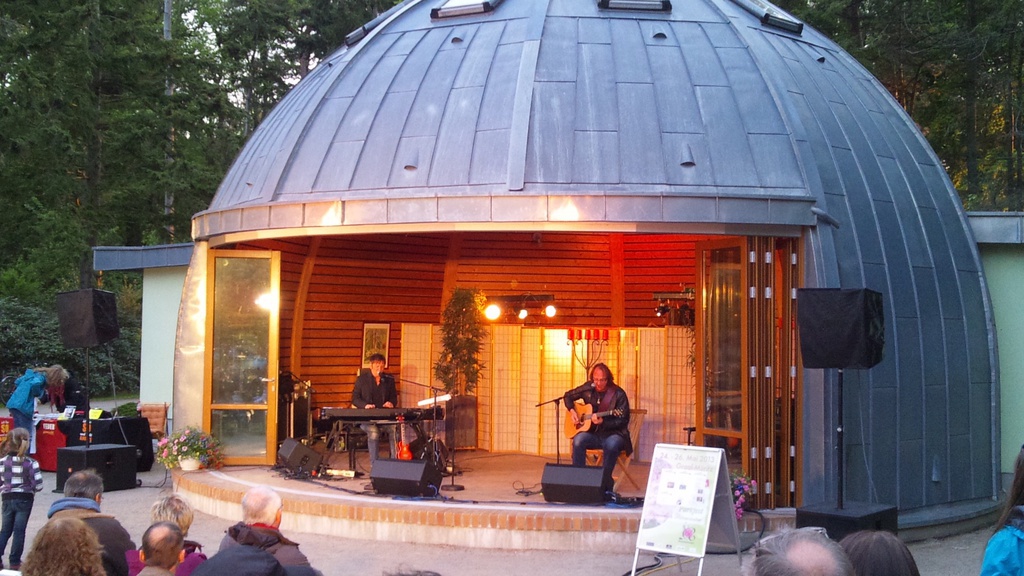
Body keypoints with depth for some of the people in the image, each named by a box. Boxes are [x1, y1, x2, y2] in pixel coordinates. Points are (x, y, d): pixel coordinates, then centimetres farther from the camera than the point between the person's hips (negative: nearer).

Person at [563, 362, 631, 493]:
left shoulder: (618, 394, -9)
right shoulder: (588, 389, 4)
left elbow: (623, 421, -10)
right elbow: (568, 396, 20)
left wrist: (602, 422, -24)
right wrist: (572, 411, 2)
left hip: (613, 433, -3)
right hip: (592, 433, 3)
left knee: (611, 445, -38)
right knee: (578, 441, -29)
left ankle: (606, 484, -23)